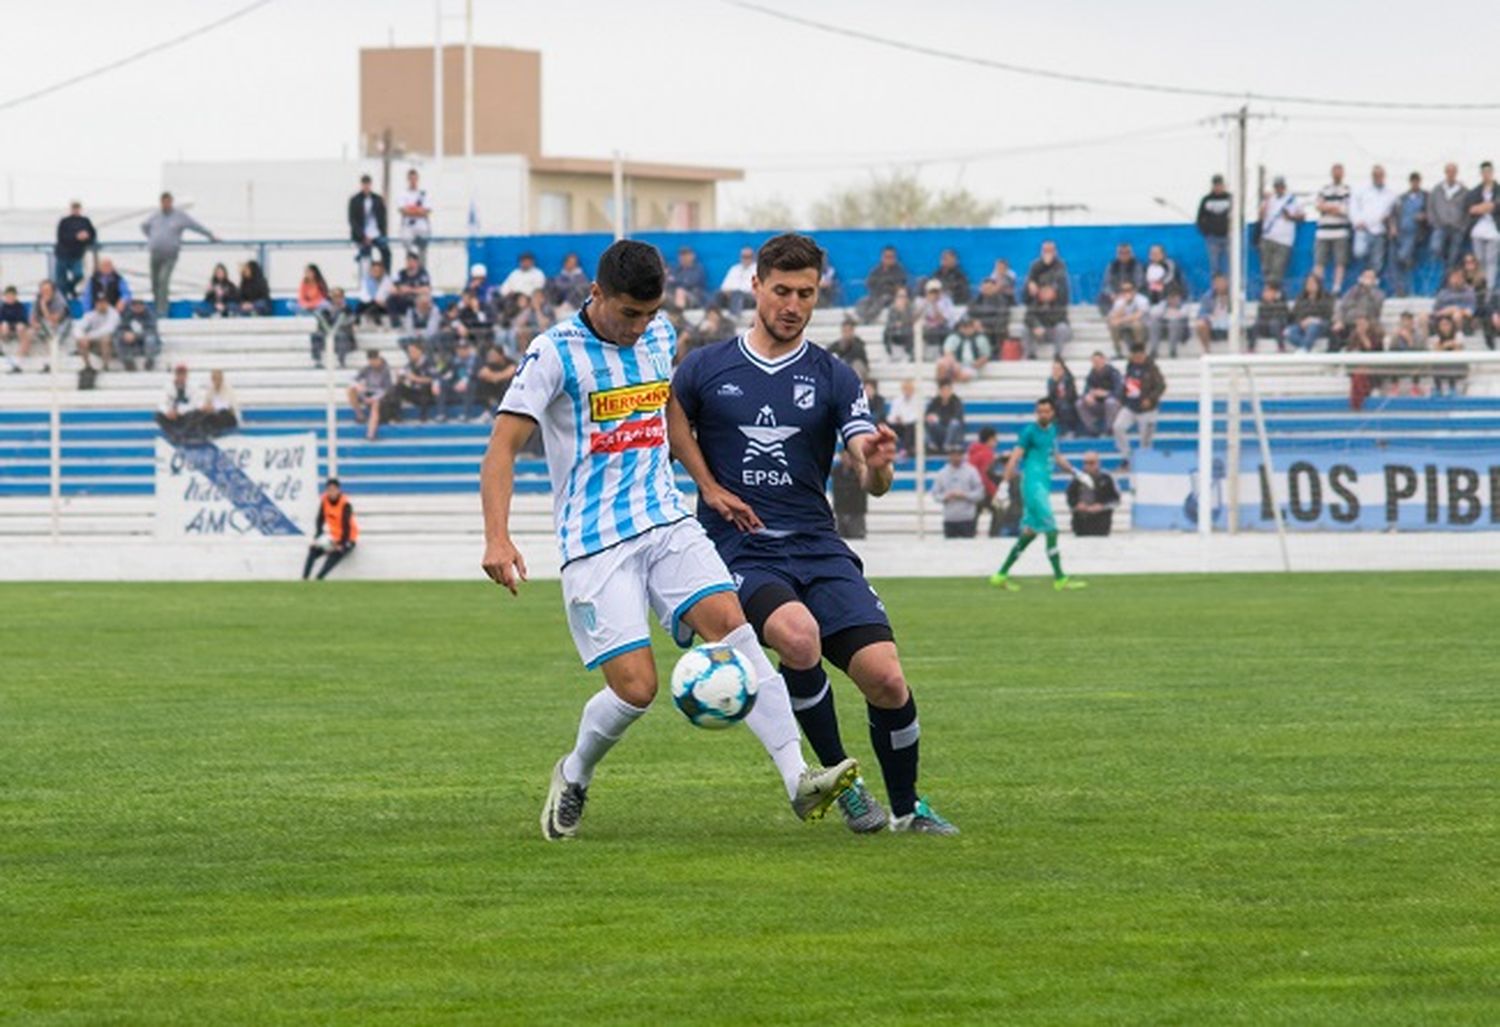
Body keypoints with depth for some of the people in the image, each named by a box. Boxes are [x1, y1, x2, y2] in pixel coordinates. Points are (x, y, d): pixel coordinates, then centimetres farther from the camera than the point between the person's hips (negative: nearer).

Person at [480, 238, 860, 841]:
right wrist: (497, 538, -24)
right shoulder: (555, 354, -10)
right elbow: (503, 448, -12)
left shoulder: (660, 337, 9)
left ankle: (798, 781, -25)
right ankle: (574, 778, 17)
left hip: (668, 522, 5)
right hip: (595, 543, -5)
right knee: (635, 687, -14)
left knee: (732, 624, -18)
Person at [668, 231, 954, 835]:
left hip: (818, 549, 2)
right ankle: (840, 781, -12)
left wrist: (877, 463, -26)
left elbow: (872, 484, -2)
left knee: (885, 677, -14)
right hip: (741, 552, -2)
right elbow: (668, 425, 19)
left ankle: (906, 808, 11)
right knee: (799, 636, -34)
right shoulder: (706, 370, 4)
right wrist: (709, 485, 3)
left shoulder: (833, 379, 6)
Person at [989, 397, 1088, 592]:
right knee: (1051, 531, -11)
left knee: (1030, 532, 11)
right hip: (1033, 485, -8)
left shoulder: (1052, 431, 15)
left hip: (1044, 486, 8)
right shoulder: (1030, 431, -8)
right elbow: (1015, 457, -12)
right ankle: (1059, 579, -9)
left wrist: (1074, 473, 22)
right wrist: (1005, 483, -20)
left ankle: (1001, 575, 17)